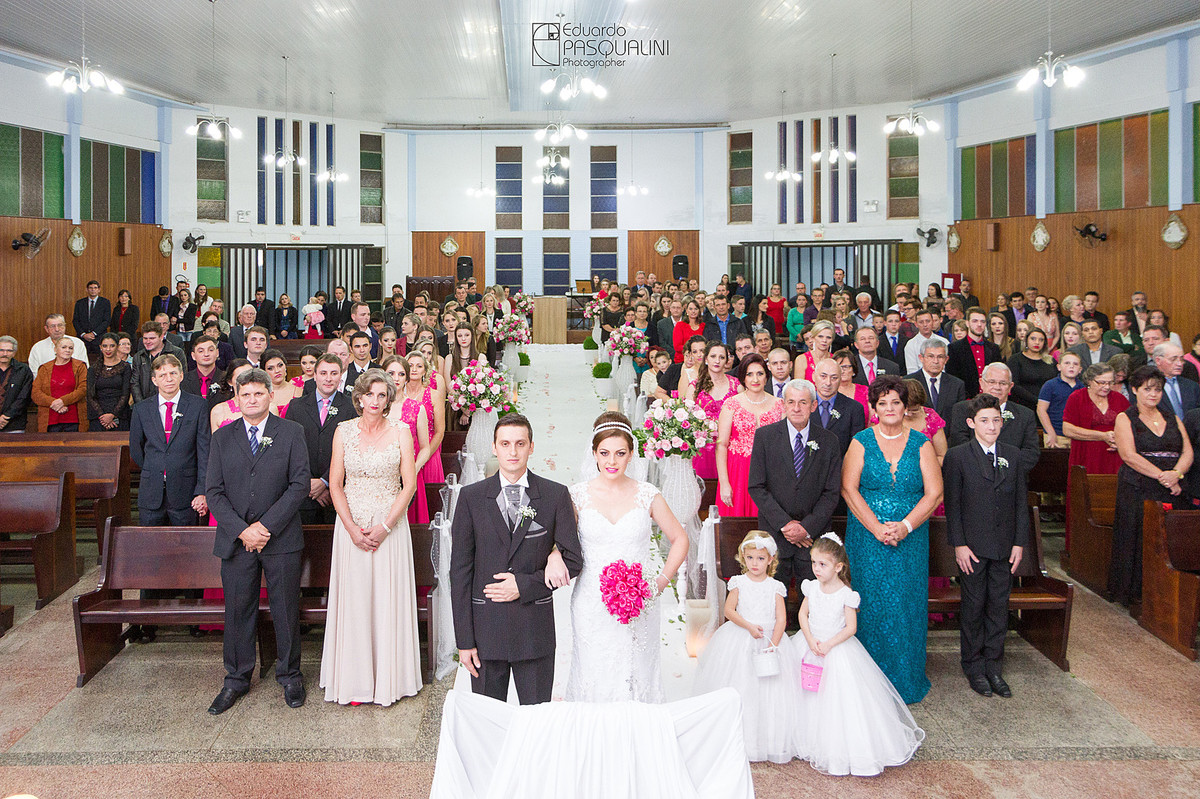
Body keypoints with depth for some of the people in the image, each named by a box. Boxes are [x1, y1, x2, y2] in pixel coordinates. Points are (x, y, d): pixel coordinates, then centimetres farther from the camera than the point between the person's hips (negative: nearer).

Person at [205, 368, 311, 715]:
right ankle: (237, 679, 24)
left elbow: (300, 484, -6)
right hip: (235, 539, 2)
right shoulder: (221, 438, 8)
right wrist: (241, 530, -11)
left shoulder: (292, 432, 1)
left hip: (281, 539, -1)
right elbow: (214, 491, 2)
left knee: (286, 610, 6)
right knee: (238, 610, 8)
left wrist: (267, 525, -13)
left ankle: (289, 675, 23)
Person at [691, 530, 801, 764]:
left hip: (770, 639, 0)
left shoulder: (775, 587, 1)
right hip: (741, 641, 0)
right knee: (740, 689, 0)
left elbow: (781, 619, -3)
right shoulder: (739, 583, 1)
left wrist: (773, 644, -14)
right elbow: (729, 610, -5)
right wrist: (749, 626, -17)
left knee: (770, 690, -2)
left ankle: (771, 741, 9)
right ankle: (744, 738, 10)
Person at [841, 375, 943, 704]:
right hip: (867, 537, -1)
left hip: (910, 538, 1)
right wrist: (877, 528, -15)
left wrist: (905, 526, -15)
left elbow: (934, 492, -2)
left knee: (906, 605, 4)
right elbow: (849, 489, -5)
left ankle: (905, 679, 18)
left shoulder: (921, 444, 3)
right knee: (870, 603, 0)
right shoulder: (861, 442, 1)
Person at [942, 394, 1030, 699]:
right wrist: (959, 544, -11)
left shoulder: (1012, 455, 7)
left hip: (1005, 547, 3)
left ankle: (994, 667, 20)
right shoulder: (957, 456, -5)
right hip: (973, 546, -3)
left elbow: (1021, 502, 8)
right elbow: (952, 504, -6)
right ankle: (973, 667, 18)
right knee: (973, 606, 5)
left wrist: (1020, 542, 2)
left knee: (999, 606, 9)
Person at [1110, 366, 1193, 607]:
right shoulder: (1125, 419, 5)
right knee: (1139, 540, -7)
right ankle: (1136, 595, 2)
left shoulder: (1172, 418, 17)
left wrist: (1175, 474, -13)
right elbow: (1129, 455, -8)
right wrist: (1161, 476, -16)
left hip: (1173, 490, 3)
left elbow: (1187, 453, 7)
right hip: (1137, 490, -3)